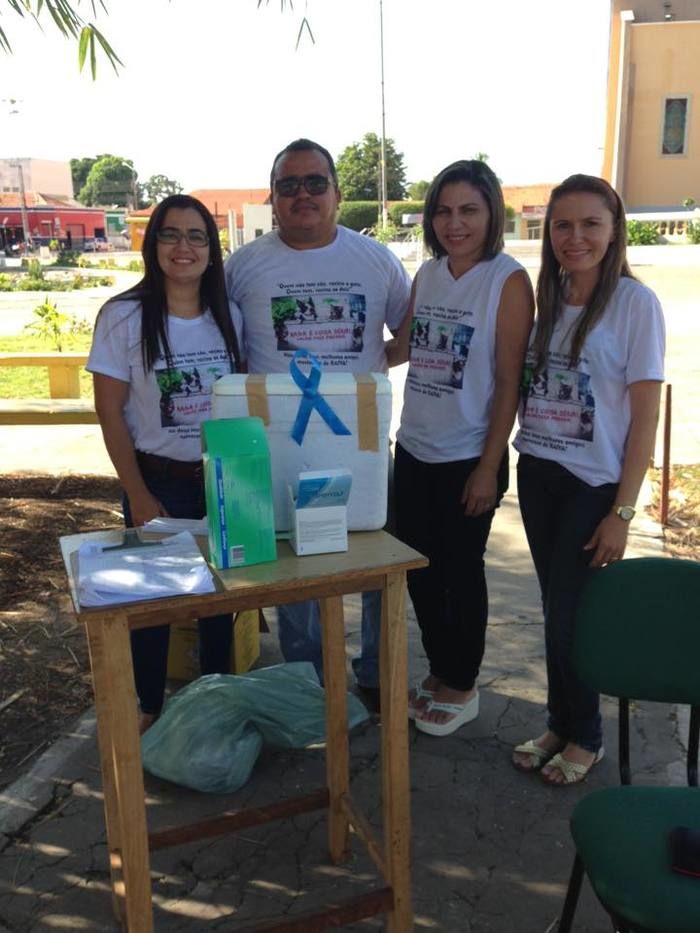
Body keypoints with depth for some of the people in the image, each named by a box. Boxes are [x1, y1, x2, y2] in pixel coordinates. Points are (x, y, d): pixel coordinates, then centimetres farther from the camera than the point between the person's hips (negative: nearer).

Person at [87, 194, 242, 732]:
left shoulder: (229, 316, 1)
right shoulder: (124, 317, -11)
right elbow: (110, 412, -9)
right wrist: (138, 495, -11)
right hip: (158, 480, -3)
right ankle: (151, 709, 30)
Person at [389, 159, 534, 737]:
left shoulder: (508, 281, -11)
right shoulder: (428, 273, 6)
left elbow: (510, 382, -12)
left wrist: (489, 468, -14)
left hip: (467, 458, -6)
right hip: (414, 450, 6)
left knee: (461, 571, 8)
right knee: (418, 567, 14)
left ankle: (462, 687, 28)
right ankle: (439, 671, 36)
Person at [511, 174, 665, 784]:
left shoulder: (635, 303, -9)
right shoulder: (550, 299, 7)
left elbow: (645, 417, -10)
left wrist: (622, 512, -13)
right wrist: (523, 464, 2)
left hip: (594, 484, -5)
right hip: (538, 474, 5)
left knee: (569, 612, 2)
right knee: (555, 607, 13)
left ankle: (584, 736, 24)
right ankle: (561, 723, 31)